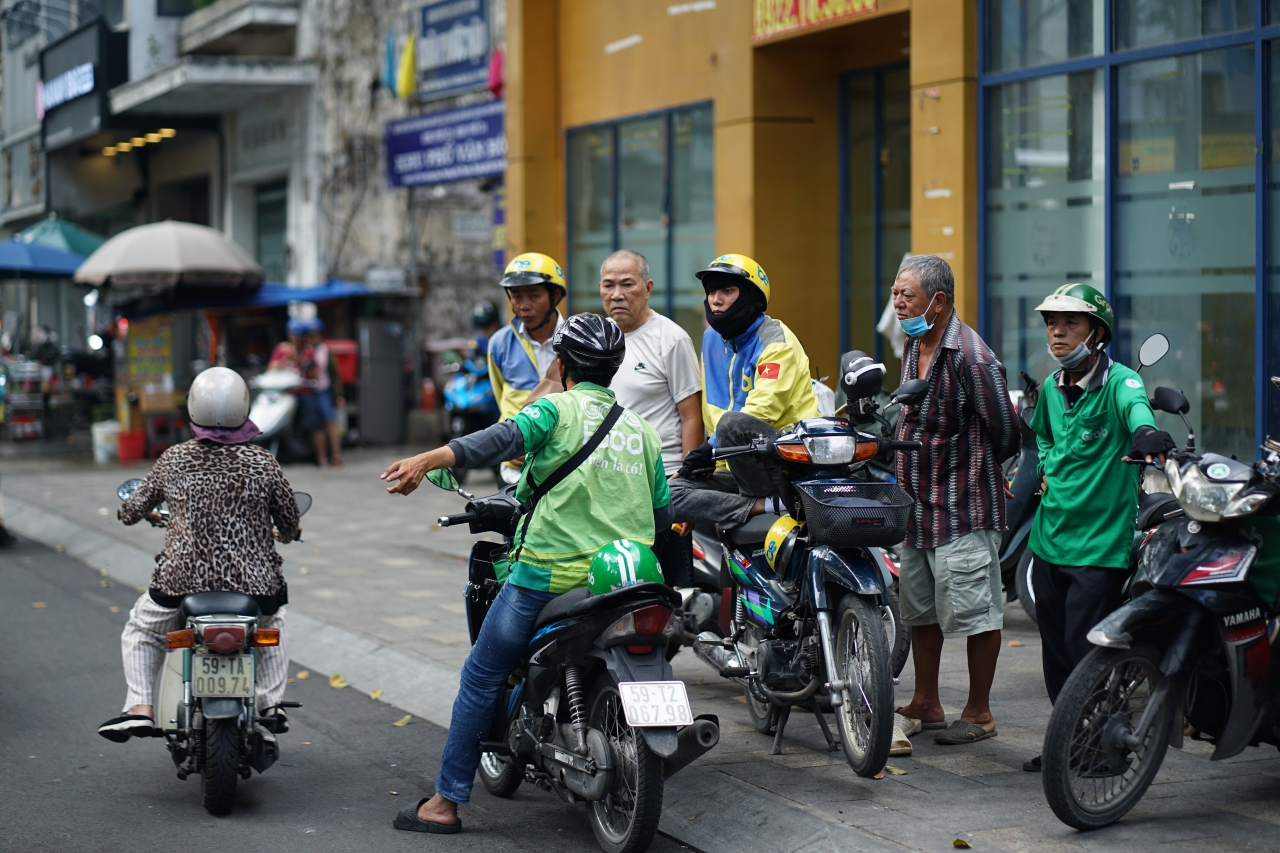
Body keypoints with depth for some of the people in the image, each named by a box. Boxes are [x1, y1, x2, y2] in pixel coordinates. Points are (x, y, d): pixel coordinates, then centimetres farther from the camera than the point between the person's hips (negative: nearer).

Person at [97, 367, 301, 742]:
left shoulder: (173, 460, -2)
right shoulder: (262, 463, -4)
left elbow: (132, 510, 12)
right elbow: (290, 525, 6)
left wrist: (145, 513, 36)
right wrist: (284, 535, 30)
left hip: (183, 580, 0)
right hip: (252, 582, 1)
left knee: (140, 630, 28)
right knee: (273, 624, 34)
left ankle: (139, 707, 14)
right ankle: (271, 704, 26)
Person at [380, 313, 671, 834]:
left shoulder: (557, 409, -2)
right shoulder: (642, 431, 15)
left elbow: (502, 439, -23)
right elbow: (663, 517, 16)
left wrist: (429, 458, -35)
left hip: (552, 572, -5)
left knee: (481, 677, 5)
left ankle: (446, 802, 4)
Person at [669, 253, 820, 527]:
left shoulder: (775, 340, -9)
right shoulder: (712, 339, 16)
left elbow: (761, 412, -19)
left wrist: (711, 448, -20)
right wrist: (707, 454, 4)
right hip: (740, 466, 8)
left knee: (733, 423, -36)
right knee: (672, 492, -14)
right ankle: (767, 505, -23)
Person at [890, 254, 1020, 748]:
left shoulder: (972, 357, -18)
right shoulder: (913, 347, 10)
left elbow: (1005, 434, -12)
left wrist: (972, 470, 3)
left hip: (963, 507, -9)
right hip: (916, 504, 9)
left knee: (972, 613, -1)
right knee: (920, 610, 16)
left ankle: (979, 713, 9)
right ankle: (926, 705, 28)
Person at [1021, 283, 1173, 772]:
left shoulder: (1118, 380, -13)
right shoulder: (1052, 387, 9)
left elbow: (1134, 404, -38)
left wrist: (1146, 430, -61)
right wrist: (1047, 469, 12)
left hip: (1100, 545, -7)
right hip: (1050, 538, 7)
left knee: (1085, 654, -7)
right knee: (1056, 653, 14)